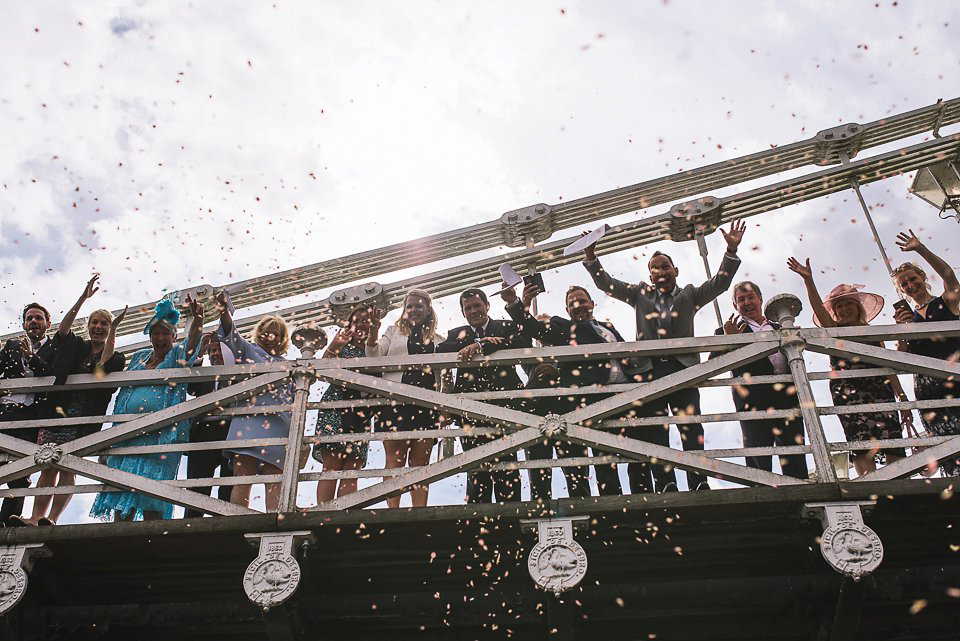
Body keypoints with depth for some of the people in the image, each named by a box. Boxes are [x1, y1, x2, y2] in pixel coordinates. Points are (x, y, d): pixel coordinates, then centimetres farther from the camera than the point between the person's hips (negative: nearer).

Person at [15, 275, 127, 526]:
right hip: (57, 414, 2)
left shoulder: (116, 357, 11)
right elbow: (63, 329, -1)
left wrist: (113, 331, -11)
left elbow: (104, 367, -12)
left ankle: (51, 519, -15)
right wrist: (83, 298, -9)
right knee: (48, 468, -4)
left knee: (68, 469, -10)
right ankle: (35, 519, -10)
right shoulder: (75, 347, 18)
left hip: (84, 421, -2)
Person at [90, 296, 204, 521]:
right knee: (122, 490, -2)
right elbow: (122, 392, 26)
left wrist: (197, 318, -35)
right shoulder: (138, 357, 22)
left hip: (162, 433, -5)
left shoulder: (178, 354, 9)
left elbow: (193, 339, -13)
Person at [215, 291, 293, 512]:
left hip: (278, 425, 3)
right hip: (249, 420, -3)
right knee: (242, 477, -13)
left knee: (275, 482, -7)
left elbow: (295, 398, 25)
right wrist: (225, 312, -19)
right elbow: (230, 334, 0)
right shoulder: (248, 349, 18)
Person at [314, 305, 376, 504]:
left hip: (361, 412, 3)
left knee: (351, 471, -5)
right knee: (331, 466, -15)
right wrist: (334, 346, -19)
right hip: (335, 407, -3)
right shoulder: (341, 346, 13)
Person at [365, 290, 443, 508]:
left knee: (420, 463, -2)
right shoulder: (394, 331, 17)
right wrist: (373, 333, -13)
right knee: (395, 459, -8)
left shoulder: (438, 341, 21)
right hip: (396, 399, -2)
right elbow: (374, 356, 5)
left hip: (427, 403, 2)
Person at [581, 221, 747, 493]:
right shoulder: (641, 294, 20)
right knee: (655, 434, -5)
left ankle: (699, 485, -12)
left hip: (682, 370, -1)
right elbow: (605, 283, 18)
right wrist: (591, 257, 6)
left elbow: (719, 283, 7)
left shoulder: (690, 294, 18)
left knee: (691, 429, -9)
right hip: (650, 371, 1)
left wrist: (731, 251, -4)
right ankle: (666, 486, -7)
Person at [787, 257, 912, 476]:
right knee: (862, 442, -16)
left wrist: (902, 397, 13)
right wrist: (808, 280, -18)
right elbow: (819, 309, -4)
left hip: (879, 388, 3)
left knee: (893, 443, -10)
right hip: (847, 390, -3)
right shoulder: (835, 332, 14)